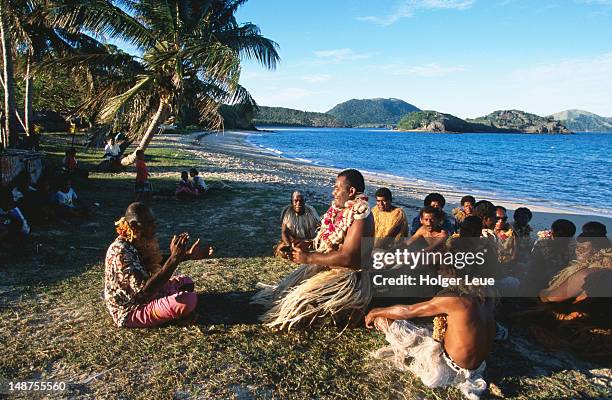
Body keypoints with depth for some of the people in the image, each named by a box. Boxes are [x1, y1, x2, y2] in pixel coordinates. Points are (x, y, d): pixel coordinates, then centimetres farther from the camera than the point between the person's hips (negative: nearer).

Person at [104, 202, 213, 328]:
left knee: (186, 282, 23)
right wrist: (174, 257, -37)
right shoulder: (121, 252, -28)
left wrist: (188, 255, 4)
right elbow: (145, 291, -36)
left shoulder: (140, 242, -1)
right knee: (189, 300, -28)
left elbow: (159, 264, 17)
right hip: (131, 312, -10)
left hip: (145, 297, 10)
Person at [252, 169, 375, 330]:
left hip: (347, 276, -9)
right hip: (324, 267, 9)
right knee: (289, 285, 8)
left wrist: (308, 257, -24)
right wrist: (307, 247, -7)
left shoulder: (360, 217, -24)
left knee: (303, 296, -20)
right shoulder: (337, 209, 4)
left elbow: (346, 258, -30)